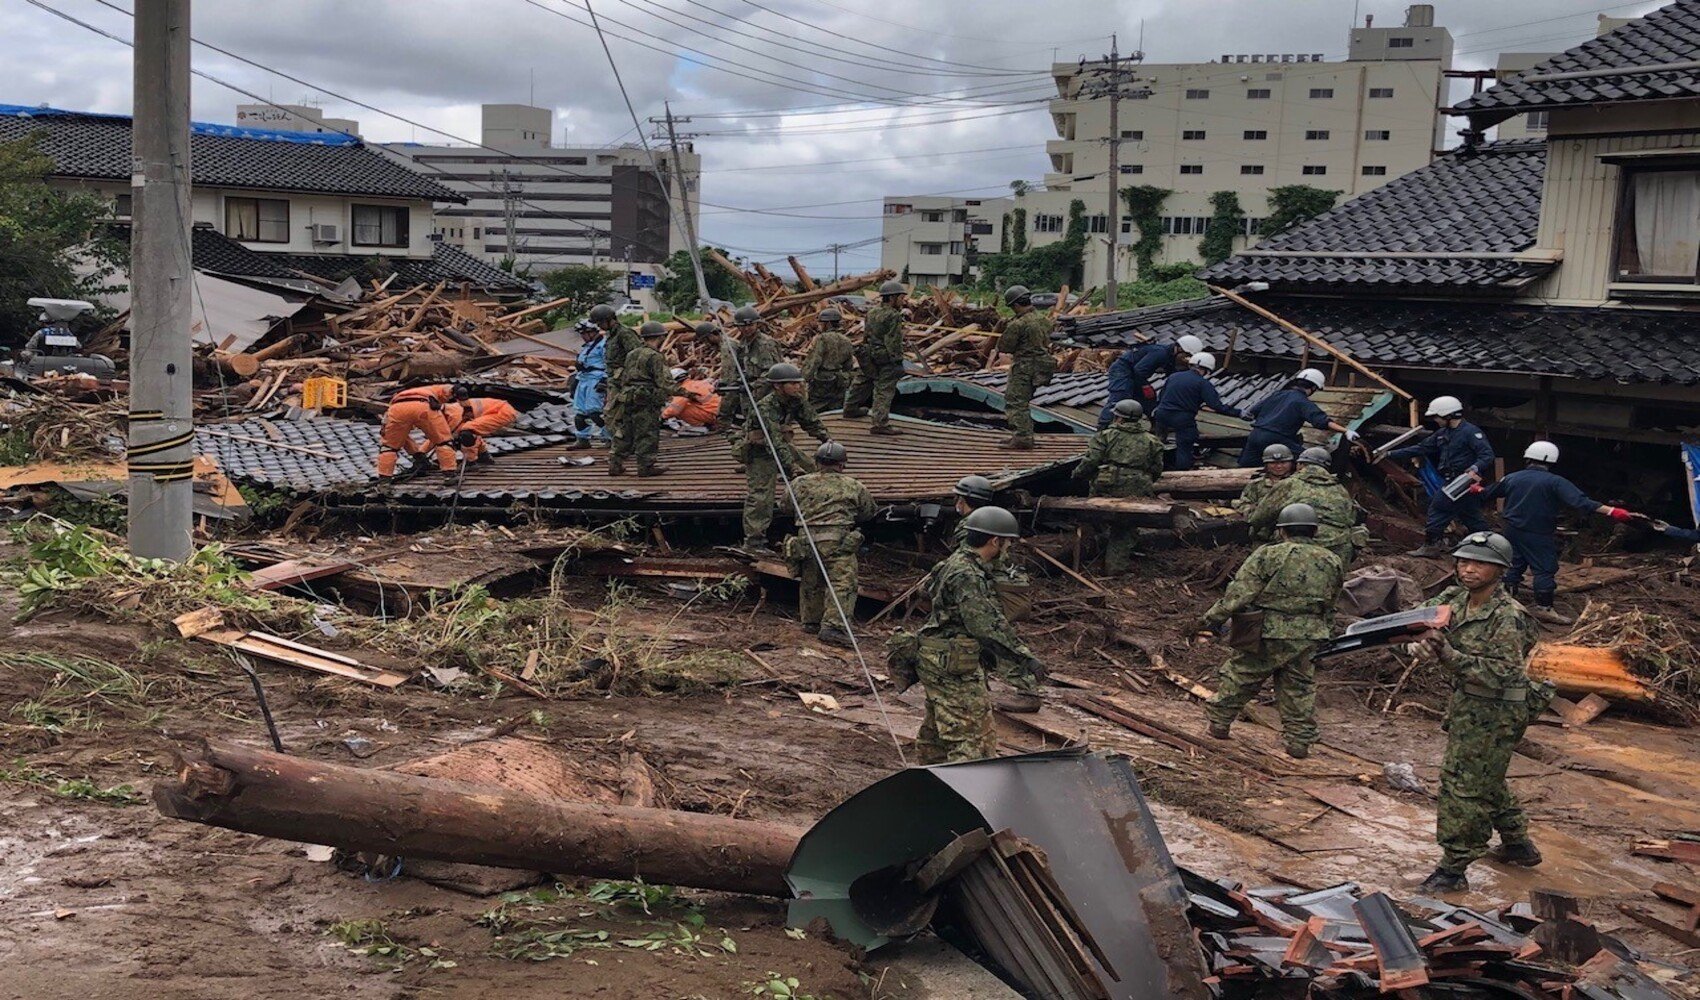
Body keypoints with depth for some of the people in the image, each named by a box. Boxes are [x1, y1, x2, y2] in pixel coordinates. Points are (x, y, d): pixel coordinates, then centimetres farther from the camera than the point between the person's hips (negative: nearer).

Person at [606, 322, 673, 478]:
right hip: (646, 403, -8)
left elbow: (623, 378, 19)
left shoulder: (631, 355, 14)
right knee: (647, 435, 1)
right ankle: (646, 466, 6)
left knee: (624, 432, 12)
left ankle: (615, 464, 14)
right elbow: (664, 382, -16)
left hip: (628, 400, 8)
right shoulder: (655, 357, -12)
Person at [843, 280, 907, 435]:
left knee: (862, 382, 24)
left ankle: (851, 409, 42)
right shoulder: (893, 316, -17)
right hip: (886, 359, -9)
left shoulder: (872, 312, 9)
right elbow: (894, 342, -19)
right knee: (885, 390, -6)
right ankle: (880, 423, -9)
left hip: (868, 356, 9)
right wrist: (897, 361, -16)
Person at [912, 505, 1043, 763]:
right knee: (973, 735, -12)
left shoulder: (961, 564, 13)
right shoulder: (966, 575, -20)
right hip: (954, 667, -11)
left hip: (938, 663, 11)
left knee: (936, 730, 19)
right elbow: (986, 625, -26)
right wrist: (1024, 656, -25)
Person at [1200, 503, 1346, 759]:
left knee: (1238, 675, 13)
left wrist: (1213, 618, -5)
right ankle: (1299, 741, 15)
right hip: (1308, 639, 3)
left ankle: (1219, 724, 23)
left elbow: (1240, 592, -13)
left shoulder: (1268, 555, -11)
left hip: (1268, 633, -3)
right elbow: (1330, 604, 15)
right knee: (1299, 689, 15)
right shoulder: (1333, 563, 4)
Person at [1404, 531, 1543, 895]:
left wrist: (1447, 654, -33)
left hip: (1495, 714, -8)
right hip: (1466, 703, 9)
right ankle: (1518, 844, 41)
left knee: (1464, 785, -4)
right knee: (1487, 780, 23)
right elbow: (1418, 622, -2)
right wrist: (1422, 644, -27)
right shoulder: (1454, 599, 0)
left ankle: (1454, 868, 5)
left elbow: (1501, 674, -28)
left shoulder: (1509, 617, -22)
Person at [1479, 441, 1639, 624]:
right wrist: (1611, 511, -27)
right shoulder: (1555, 482, -13)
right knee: (1545, 568, -1)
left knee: (1516, 563, 19)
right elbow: (1580, 502, -23)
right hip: (1538, 534, -5)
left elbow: (1487, 494, 19)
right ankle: (1543, 608, -4)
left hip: (1513, 531, 5)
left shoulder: (1511, 478, 3)